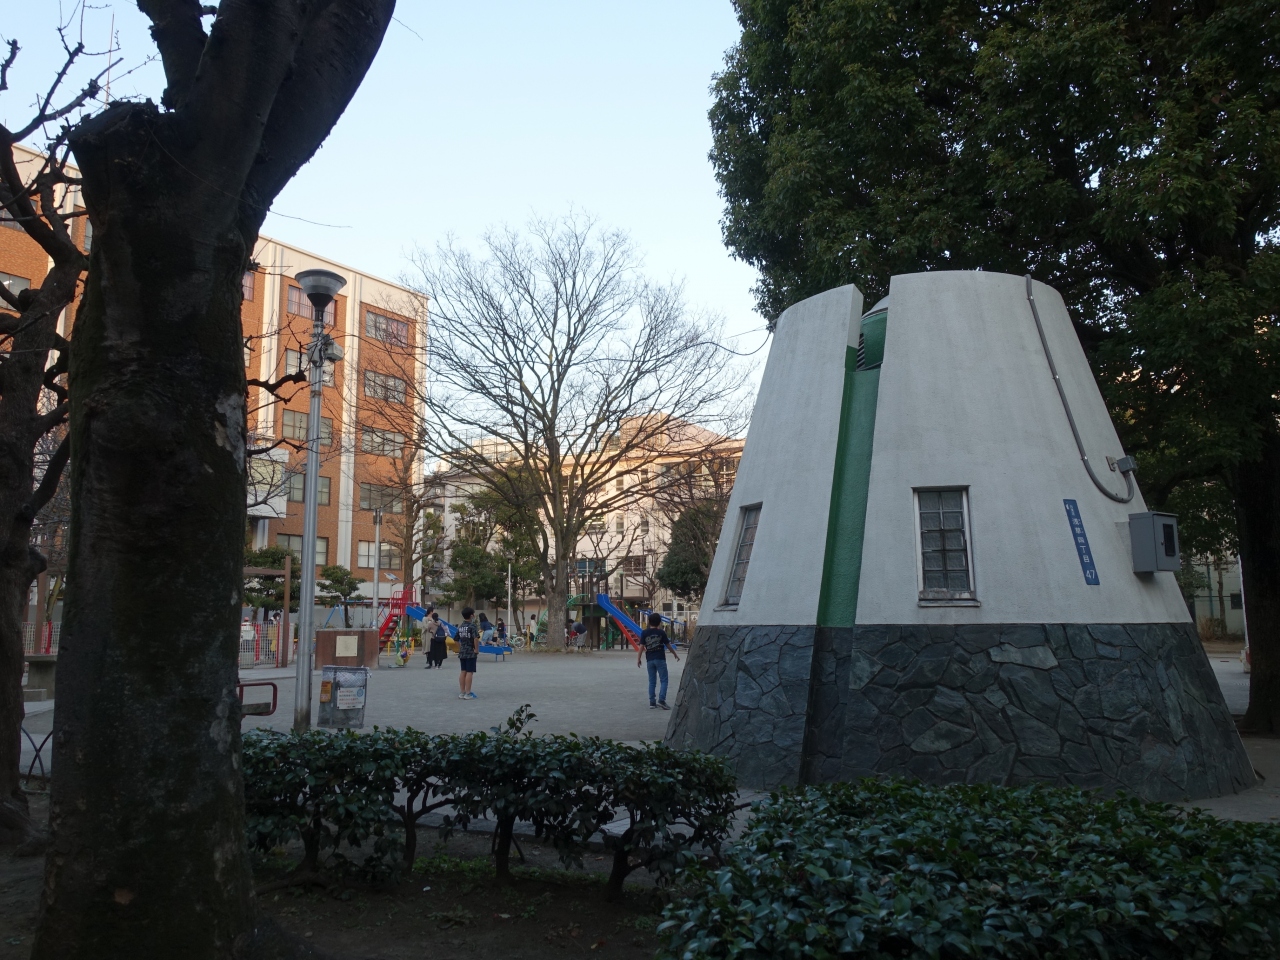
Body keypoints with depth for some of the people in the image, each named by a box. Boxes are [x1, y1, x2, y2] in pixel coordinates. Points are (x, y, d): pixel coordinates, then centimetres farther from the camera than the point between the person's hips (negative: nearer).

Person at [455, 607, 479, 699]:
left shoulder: (460, 626, 9)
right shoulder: (472, 626, -12)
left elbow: (457, 640, 15)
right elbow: (476, 638, -24)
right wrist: (476, 649, -15)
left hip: (462, 652, 7)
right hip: (470, 652, -7)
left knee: (463, 672, 11)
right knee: (470, 672, -3)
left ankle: (462, 693, 15)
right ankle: (468, 694, -2)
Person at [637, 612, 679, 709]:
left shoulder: (644, 633, 0)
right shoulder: (661, 632, -3)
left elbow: (641, 646, -2)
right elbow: (668, 645, 5)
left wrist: (638, 658, 7)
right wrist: (675, 654, 19)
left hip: (650, 659, 3)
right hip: (660, 659, -3)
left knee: (652, 681, 10)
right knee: (664, 680, 1)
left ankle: (652, 702, 9)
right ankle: (661, 700, -13)